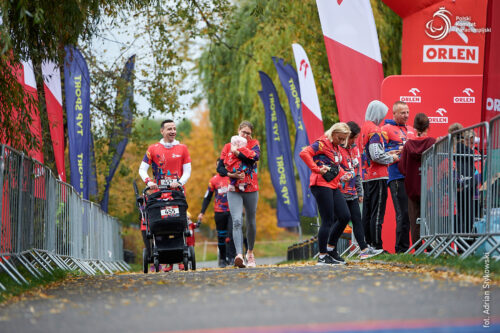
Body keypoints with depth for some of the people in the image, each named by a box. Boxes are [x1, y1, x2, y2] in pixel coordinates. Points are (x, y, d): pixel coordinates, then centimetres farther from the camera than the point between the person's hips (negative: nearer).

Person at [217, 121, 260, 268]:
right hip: (234, 190, -1)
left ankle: (250, 252, 31)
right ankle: (239, 255, -31)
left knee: (251, 222, 11)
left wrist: (237, 152, -16)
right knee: (237, 221, -18)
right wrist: (232, 175, -14)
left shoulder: (254, 144, 7)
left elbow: (255, 156, -15)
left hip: (251, 189, 1)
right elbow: (220, 168, 3)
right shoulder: (228, 147, 8)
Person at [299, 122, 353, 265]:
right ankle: (322, 256, 0)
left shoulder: (336, 147, 19)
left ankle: (331, 248, 19)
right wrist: (316, 169, -24)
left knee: (345, 216, 6)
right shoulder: (322, 143, -9)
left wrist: (343, 174, 11)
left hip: (333, 186, 9)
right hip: (321, 185, -9)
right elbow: (304, 153, -22)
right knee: (328, 221, -7)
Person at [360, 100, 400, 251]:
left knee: (367, 212, 10)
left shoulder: (364, 128, 15)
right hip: (377, 176, -9)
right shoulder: (374, 130, -13)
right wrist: (391, 159, -4)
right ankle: (377, 246, -9)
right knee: (377, 213, -8)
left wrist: (386, 154, 18)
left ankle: (368, 244, 12)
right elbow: (376, 155, -20)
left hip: (366, 177, 9)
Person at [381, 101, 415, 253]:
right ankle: (402, 249, -3)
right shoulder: (386, 129, 2)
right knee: (403, 214, -9)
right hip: (397, 177, -6)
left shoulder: (411, 130, 23)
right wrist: (398, 150, -14)